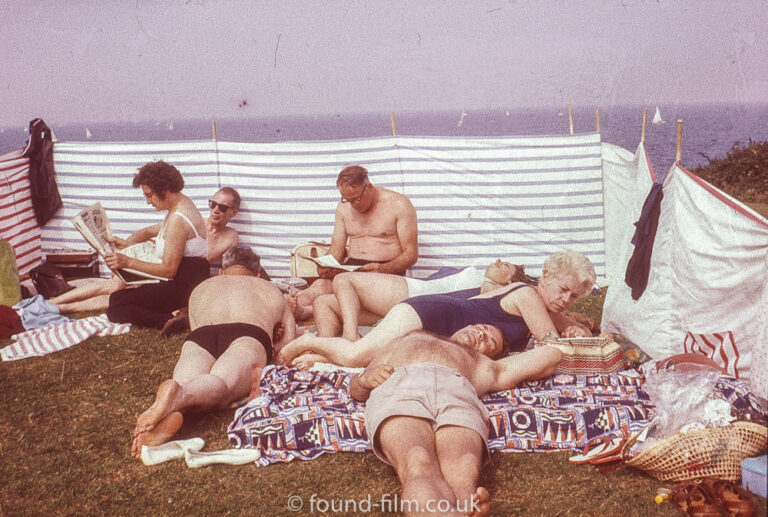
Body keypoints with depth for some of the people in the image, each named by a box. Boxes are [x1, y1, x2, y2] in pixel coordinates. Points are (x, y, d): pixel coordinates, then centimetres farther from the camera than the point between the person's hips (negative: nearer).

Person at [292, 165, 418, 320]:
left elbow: (411, 254, -6)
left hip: (388, 272, -4)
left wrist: (383, 269, -25)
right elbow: (336, 249, 14)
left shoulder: (399, 204, -2)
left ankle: (306, 311, -54)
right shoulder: (344, 207, 14)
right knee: (321, 284, -30)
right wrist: (326, 267, -11)